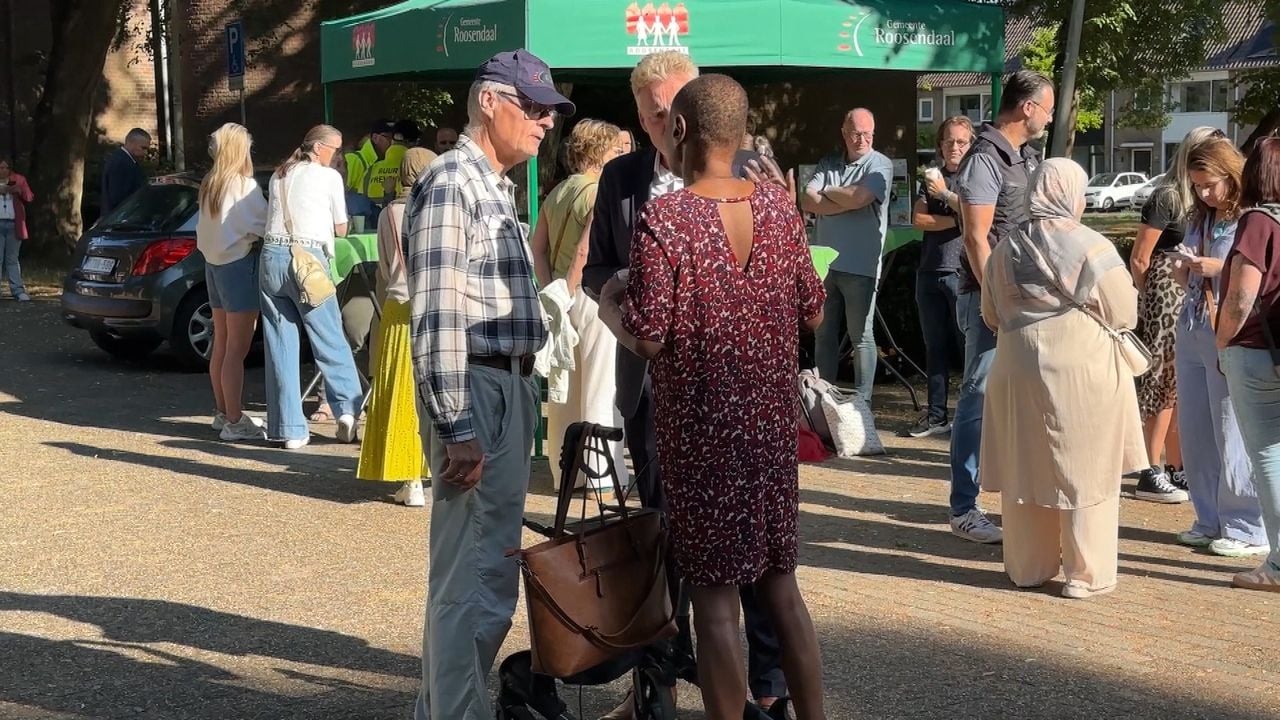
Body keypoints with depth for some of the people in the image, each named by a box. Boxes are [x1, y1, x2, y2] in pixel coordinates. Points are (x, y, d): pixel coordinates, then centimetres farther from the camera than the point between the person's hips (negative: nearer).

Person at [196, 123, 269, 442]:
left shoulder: (208, 185, 9)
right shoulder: (244, 185, -15)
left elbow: (204, 233, 13)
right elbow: (263, 225, -16)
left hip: (214, 263, 9)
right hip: (240, 264, -9)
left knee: (221, 345, 16)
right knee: (237, 349, -6)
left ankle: (223, 412, 25)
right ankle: (234, 422, -5)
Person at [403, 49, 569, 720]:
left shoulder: (497, 185, 16)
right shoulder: (452, 182, -13)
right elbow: (436, 316, -20)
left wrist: (522, 394, 16)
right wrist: (457, 428, -23)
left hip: (510, 387, 10)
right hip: (474, 393, -10)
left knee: (491, 569, 17)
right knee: (470, 577, -5)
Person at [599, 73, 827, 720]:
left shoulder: (661, 219, -15)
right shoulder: (777, 207, 1)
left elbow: (648, 338, -17)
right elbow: (813, 313, 7)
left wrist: (609, 302, 2)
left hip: (702, 429, -5)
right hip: (772, 421, 5)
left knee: (715, 595, 5)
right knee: (779, 581, 16)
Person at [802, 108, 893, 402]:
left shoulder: (880, 165, -2)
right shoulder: (828, 163, 11)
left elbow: (858, 197, -18)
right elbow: (807, 202, -1)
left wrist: (827, 191, -1)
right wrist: (847, 203, -11)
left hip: (859, 266, -5)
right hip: (824, 263, 5)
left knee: (861, 336, 1)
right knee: (824, 334, 12)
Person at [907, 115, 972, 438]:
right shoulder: (932, 179, 15)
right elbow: (919, 220, 2)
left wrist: (944, 194, -6)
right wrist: (956, 220, -9)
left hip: (962, 274, -5)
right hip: (930, 272, 6)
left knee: (968, 346, -7)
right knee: (935, 348, 9)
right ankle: (936, 415, 15)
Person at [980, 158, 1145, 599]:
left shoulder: (1006, 249, 4)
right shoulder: (1091, 248, -10)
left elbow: (991, 316, 13)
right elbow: (1124, 315, -5)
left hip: (1019, 373, 4)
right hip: (1081, 372, -4)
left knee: (1025, 471, 12)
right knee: (1085, 474, 5)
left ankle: (1028, 567, 22)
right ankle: (1086, 573, 10)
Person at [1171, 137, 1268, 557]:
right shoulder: (1200, 219, 15)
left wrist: (1219, 268, -17)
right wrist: (1183, 271, 2)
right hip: (1191, 334, 8)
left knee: (1232, 436, -3)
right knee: (1194, 433, 10)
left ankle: (1246, 528, 6)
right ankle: (1210, 520, 21)